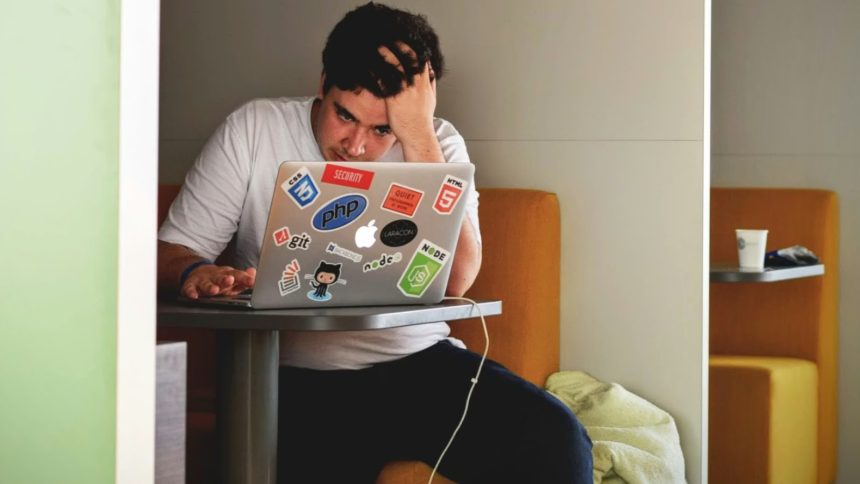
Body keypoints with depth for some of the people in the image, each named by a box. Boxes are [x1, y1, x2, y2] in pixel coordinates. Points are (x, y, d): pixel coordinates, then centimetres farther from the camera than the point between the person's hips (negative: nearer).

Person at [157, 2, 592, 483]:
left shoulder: (437, 143, 3)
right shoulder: (253, 130, 1)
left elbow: (455, 280, -13)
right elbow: (171, 251, 2)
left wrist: (418, 135, -17)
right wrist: (195, 273, -23)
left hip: (420, 364, 2)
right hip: (298, 378, -2)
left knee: (555, 438, -23)